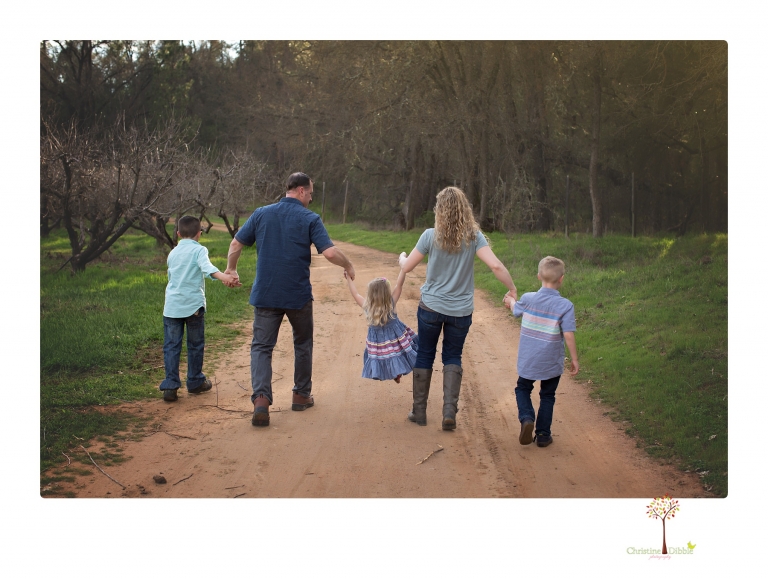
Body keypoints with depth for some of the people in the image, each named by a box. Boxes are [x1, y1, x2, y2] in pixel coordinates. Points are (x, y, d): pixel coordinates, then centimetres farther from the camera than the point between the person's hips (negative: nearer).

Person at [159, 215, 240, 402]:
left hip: (171, 305, 4)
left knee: (171, 346, 4)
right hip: (193, 304, -4)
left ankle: (170, 385, -4)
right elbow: (206, 266, -25)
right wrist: (223, 276, -42)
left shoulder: (172, 253, 13)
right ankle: (195, 382, 20)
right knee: (195, 345, 10)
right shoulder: (199, 250, -4)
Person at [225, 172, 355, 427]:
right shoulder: (310, 219, -6)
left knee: (261, 347, 5)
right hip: (298, 295, -2)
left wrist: (231, 268, 24)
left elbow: (236, 244, 7)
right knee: (303, 344, 19)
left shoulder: (261, 214, 4)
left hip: (265, 294, 2)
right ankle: (301, 395, 27)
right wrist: (348, 266, 4)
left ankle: (261, 399, -13)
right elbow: (330, 253, -15)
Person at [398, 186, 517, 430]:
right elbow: (496, 266, -18)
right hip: (461, 310, 1)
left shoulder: (431, 236, -9)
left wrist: (402, 256, 21)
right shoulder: (473, 237, -8)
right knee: (453, 357, 16)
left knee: (424, 355, 14)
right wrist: (513, 289, -6)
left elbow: (407, 267, -2)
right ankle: (449, 409, 1)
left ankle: (419, 411, 21)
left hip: (431, 307, -1)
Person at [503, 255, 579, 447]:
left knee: (522, 389, 21)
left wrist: (511, 301, 39)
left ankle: (526, 418, -3)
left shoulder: (527, 299, -7)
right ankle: (543, 435, 19)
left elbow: (516, 309, 15)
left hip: (527, 361, 1)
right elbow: (568, 335, -17)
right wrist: (574, 359, -5)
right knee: (547, 396, 16)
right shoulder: (565, 306, -15)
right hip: (552, 363, -1)